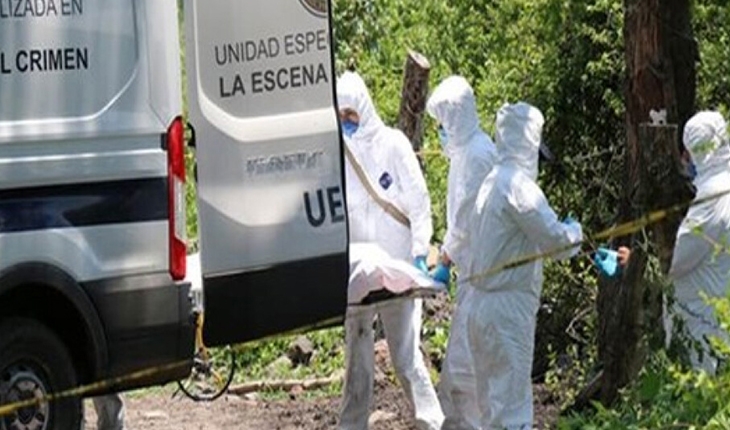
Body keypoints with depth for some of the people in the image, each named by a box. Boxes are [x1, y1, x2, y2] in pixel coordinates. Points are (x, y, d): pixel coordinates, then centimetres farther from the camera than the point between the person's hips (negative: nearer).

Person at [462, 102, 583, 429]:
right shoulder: (518, 187, -16)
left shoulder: (491, 183, 12)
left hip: (480, 304, 9)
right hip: (509, 307, -9)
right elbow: (558, 242, -17)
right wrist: (575, 229, 5)